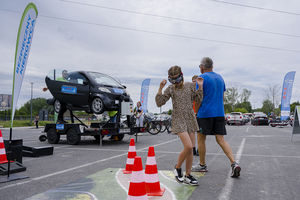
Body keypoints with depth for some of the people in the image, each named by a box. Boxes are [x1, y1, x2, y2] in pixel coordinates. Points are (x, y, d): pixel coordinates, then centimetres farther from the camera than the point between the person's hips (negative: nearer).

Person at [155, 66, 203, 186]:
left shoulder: (191, 86, 7)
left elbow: (198, 100, 10)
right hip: (178, 120, -4)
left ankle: (188, 175, 19)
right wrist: (160, 88, -12)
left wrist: (200, 87, 0)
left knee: (190, 150, 5)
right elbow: (159, 103, -4)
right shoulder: (170, 89, 2)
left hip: (190, 119, 4)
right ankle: (177, 168, 8)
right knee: (188, 146, -17)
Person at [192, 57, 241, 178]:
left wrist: (196, 112, 2)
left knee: (201, 139, 8)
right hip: (219, 113, 6)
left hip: (205, 113, -6)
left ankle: (202, 165, 19)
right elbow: (222, 97, 20)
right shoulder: (220, 78, 15)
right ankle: (234, 164, -5)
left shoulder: (202, 78, -7)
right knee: (221, 139, 7)